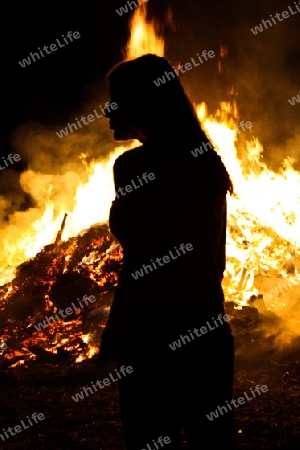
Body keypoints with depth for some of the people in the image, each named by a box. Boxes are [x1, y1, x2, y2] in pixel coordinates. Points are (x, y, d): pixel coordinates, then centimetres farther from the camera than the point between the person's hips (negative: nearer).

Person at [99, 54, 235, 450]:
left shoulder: (134, 166, -14)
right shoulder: (207, 163, 8)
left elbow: (140, 267, -18)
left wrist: (114, 341, -11)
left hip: (155, 337, -8)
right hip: (210, 332, 8)